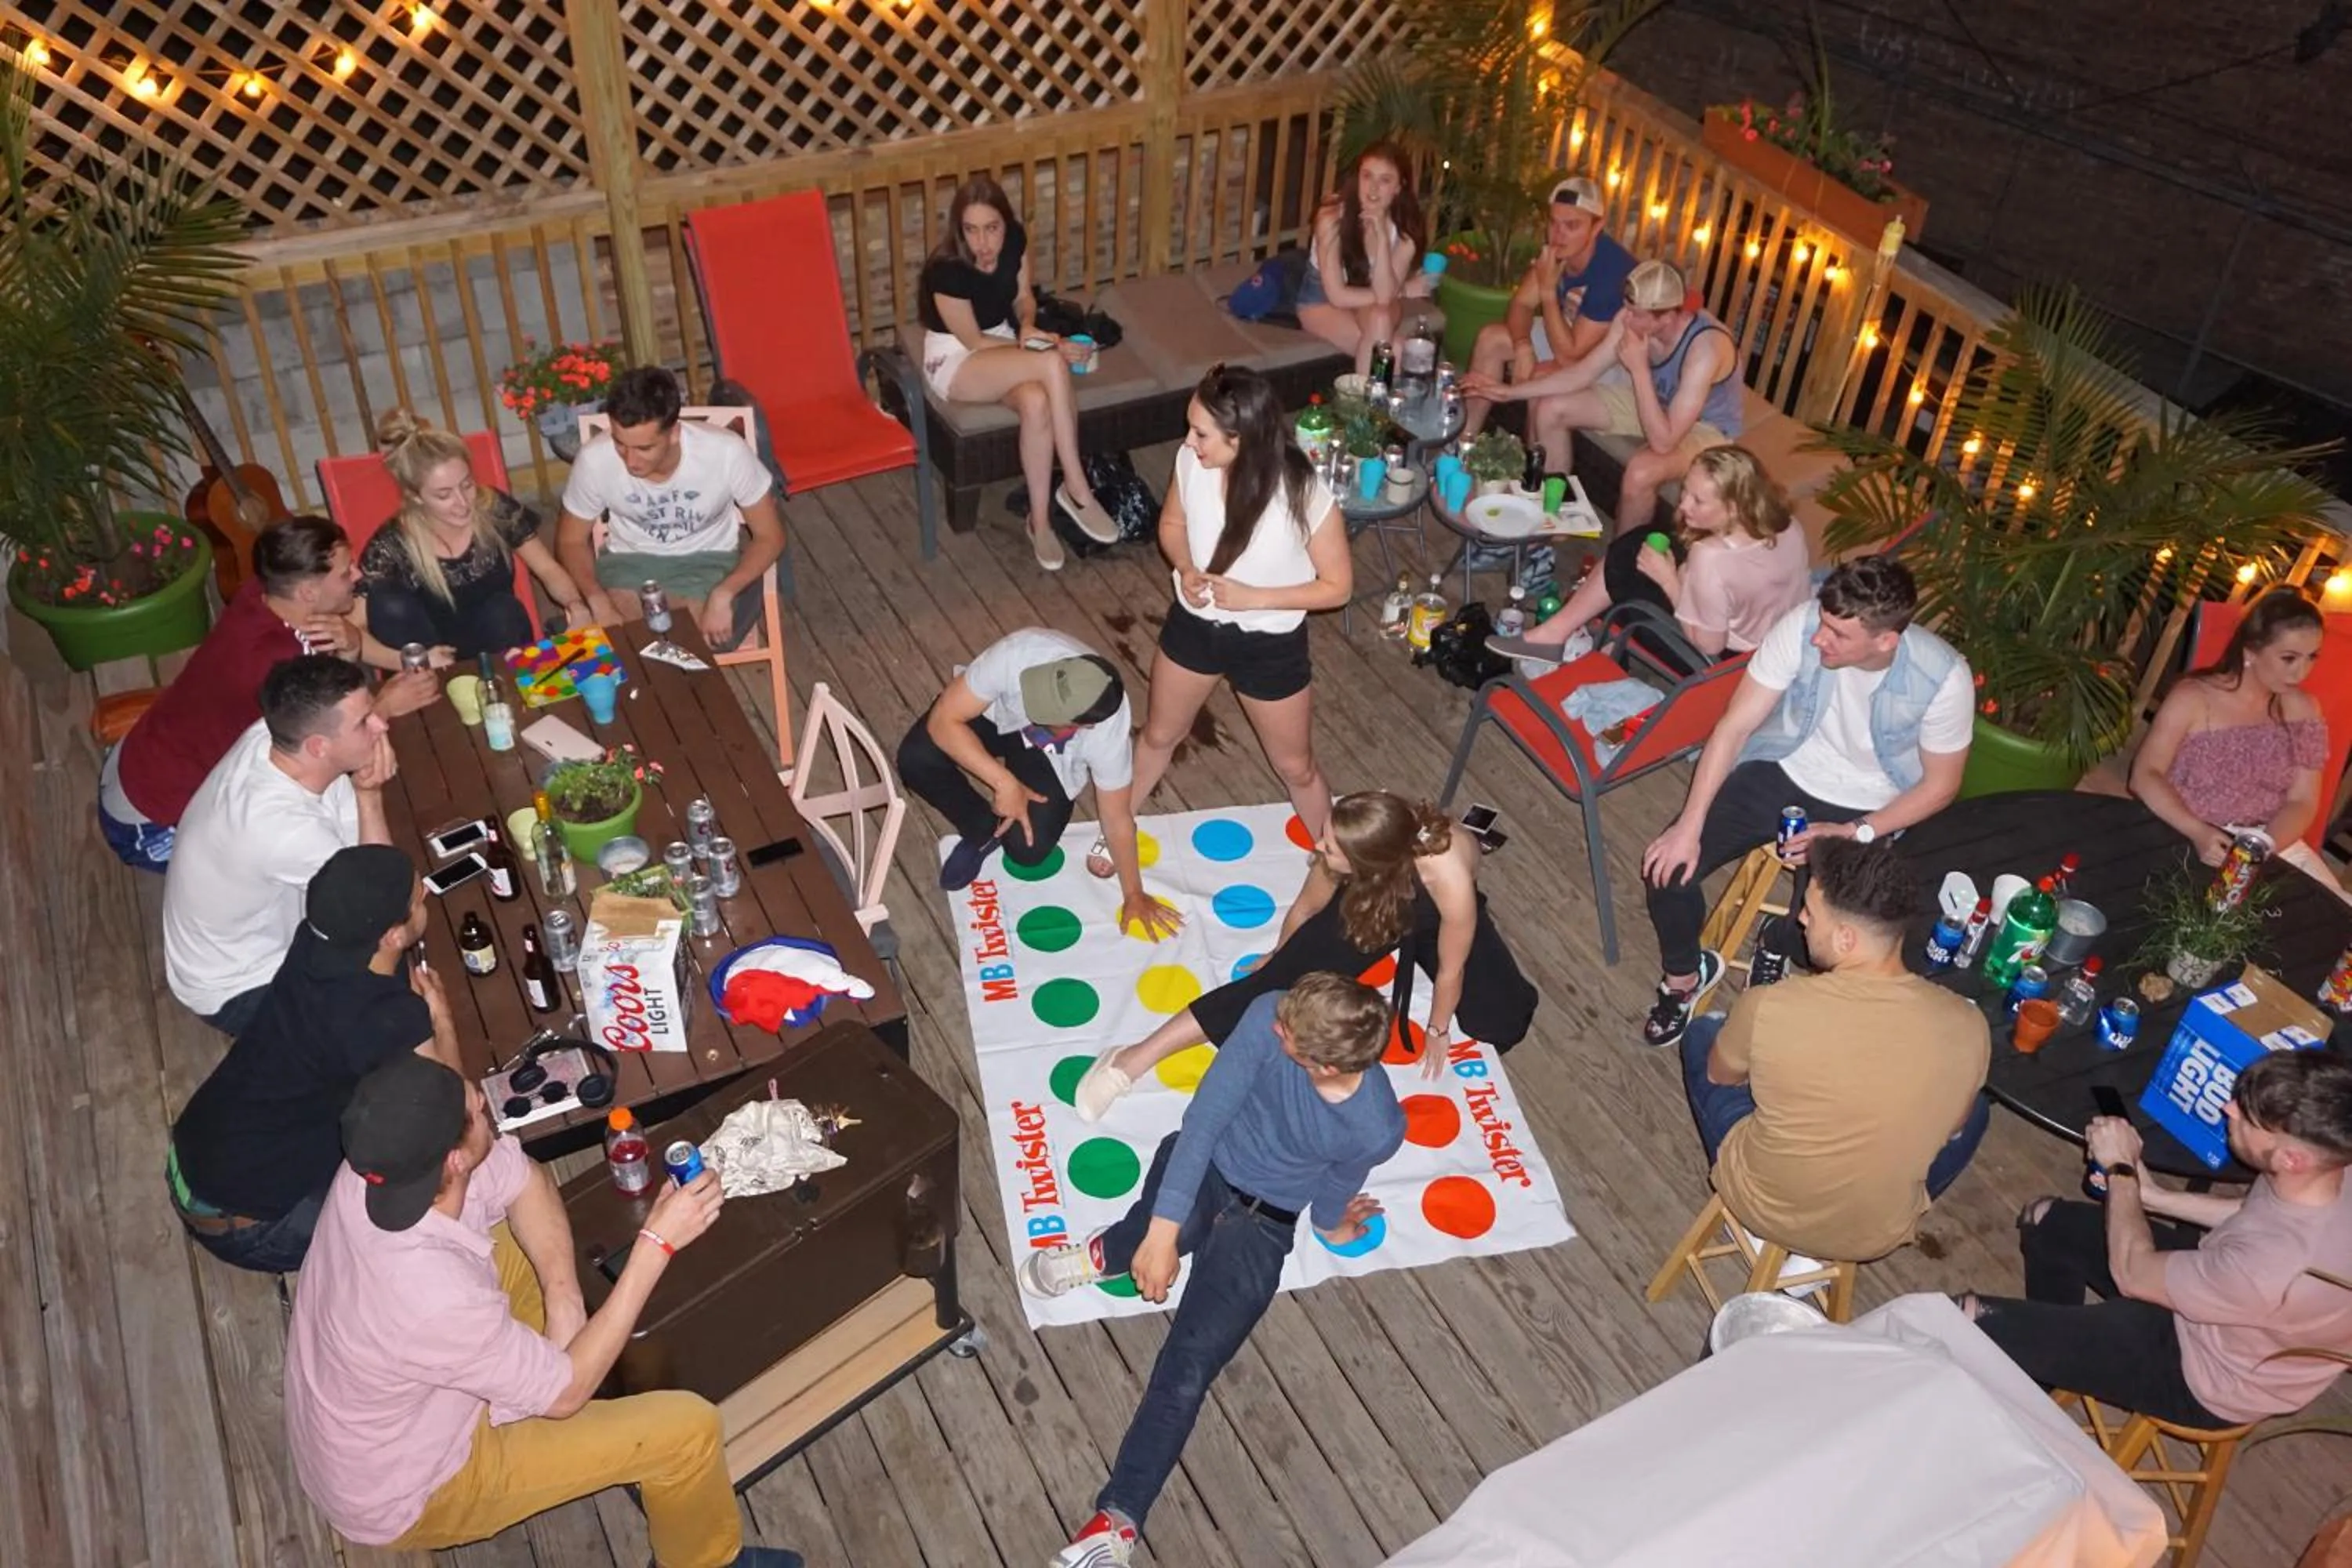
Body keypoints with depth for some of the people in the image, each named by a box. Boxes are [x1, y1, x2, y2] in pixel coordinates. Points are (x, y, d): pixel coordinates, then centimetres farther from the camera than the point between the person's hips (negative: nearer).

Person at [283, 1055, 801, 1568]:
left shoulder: (377, 1163, -21)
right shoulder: (437, 1301, -41)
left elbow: (527, 1181, -2)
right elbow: (566, 1393, -24)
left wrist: (563, 1296, -16)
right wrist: (658, 1242, -29)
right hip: (401, 1496, -7)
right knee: (688, 1427, -11)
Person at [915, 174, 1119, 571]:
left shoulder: (1015, 240, -11)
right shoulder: (947, 271, -27)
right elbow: (974, 342, -19)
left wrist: (1028, 326, -16)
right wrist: (1049, 350, -20)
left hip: (1001, 343, 5)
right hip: (955, 361, -5)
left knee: (1037, 402, -32)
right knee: (1052, 365, -32)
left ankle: (1040, 520, -18)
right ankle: (1076, 489, -24)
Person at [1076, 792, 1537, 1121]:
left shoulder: (1451, 882, -46)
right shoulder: (1348, 843, -36)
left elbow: (1450, 971, -24)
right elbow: (1306, 908, -12)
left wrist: (1438, 1030, -6)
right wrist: (1278, 958, 6)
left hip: (1436, 916, 0)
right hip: (1370, 902, 1)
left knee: (1501, 1028, -11)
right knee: (1285, 980, -16)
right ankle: (1138, 1056, -12)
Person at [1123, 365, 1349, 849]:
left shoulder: (1305, 496, -32)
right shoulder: (1192, 462, -20)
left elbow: (1338, 587, -18)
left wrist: (1254, 597, -27)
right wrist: (1186, 570, -19)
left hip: (1270, 644, -3)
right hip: (1194, 624, 4)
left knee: (1297, 768, 17)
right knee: (1158, 736, 27)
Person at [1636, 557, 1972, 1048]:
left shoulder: (1943, 677, -25)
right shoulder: (1803, 626, -23)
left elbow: (1940, 786, -9)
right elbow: (1734, 727, -16)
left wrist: (1856, 834, -20)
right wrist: (1689, 826, -21)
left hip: (1865, 808, -2)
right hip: (1784, 772, 2)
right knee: (1669, 867, -15)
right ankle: (1684, 976, 15)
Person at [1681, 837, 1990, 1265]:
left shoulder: (1769, 1008, -29)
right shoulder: (1966, 1028, -22)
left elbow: (1718, 1075, -4)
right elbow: (1949, 1128, 1)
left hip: (1760, 1209, -1)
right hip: (1878, 1236, 2)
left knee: (1701, 1033, 21)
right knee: (1977, 1107, 28)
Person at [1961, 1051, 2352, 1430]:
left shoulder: (2275, 1268, -44)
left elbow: (2132, 1273, -24)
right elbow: (2258, 1215, 5)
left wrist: (2122, 1170, -14)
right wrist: (2155, 1196, -2)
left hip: (2203, 1374, -7)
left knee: (1974, 1319, -10)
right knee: (2046, 1219, 15)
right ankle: (2055, 1353, 40)